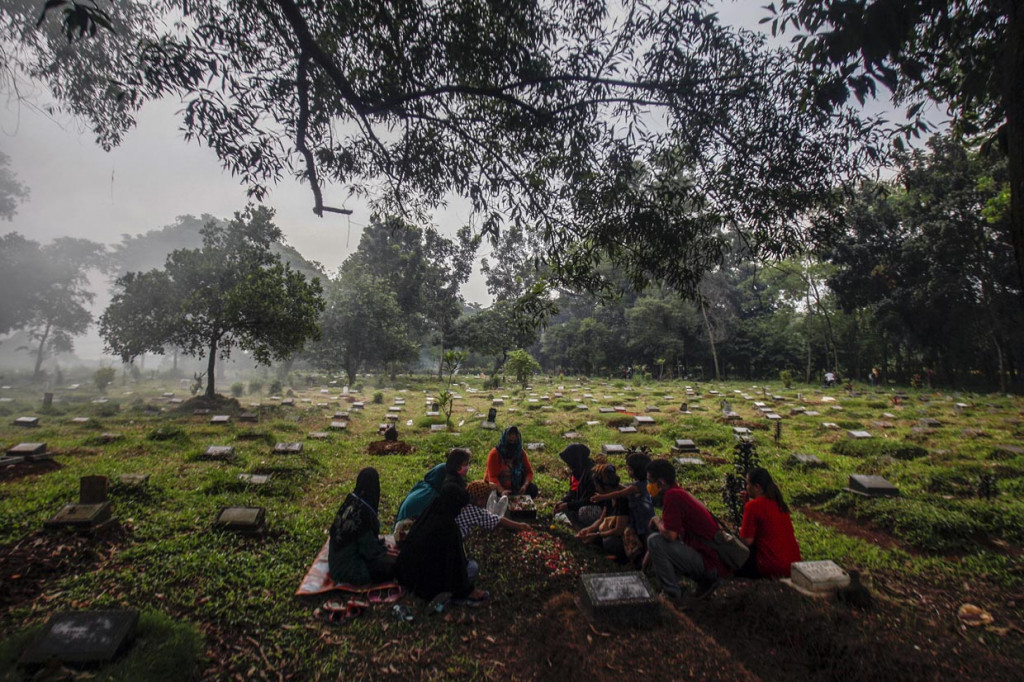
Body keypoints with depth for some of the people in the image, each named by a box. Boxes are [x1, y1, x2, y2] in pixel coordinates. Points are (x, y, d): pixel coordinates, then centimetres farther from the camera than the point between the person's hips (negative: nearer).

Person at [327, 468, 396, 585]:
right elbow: (370, 550, -19)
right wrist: (384, 552, 1)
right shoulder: (364, 512, -30)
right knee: (393, 565, -9)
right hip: (348, 570, -8)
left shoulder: (349, 501, -6)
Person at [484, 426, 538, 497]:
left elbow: (529, 471, 2)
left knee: (533, 488, -16)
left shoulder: (521, 453, 0)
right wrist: (501, 491, -35)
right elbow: (493, 477, -19)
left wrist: (525, 485, -18)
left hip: (515, 488, 5)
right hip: (498, 487, -5)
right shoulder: (495, 453, -14)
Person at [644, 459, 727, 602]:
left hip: (709, 563, -10)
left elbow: (670, 535, -26)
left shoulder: (672, 496, -20)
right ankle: (704, 581, 17)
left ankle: (672, 594, -5)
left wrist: (657, 521, -3)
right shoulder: (678, 493, 11)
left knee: (655, 541, -18)